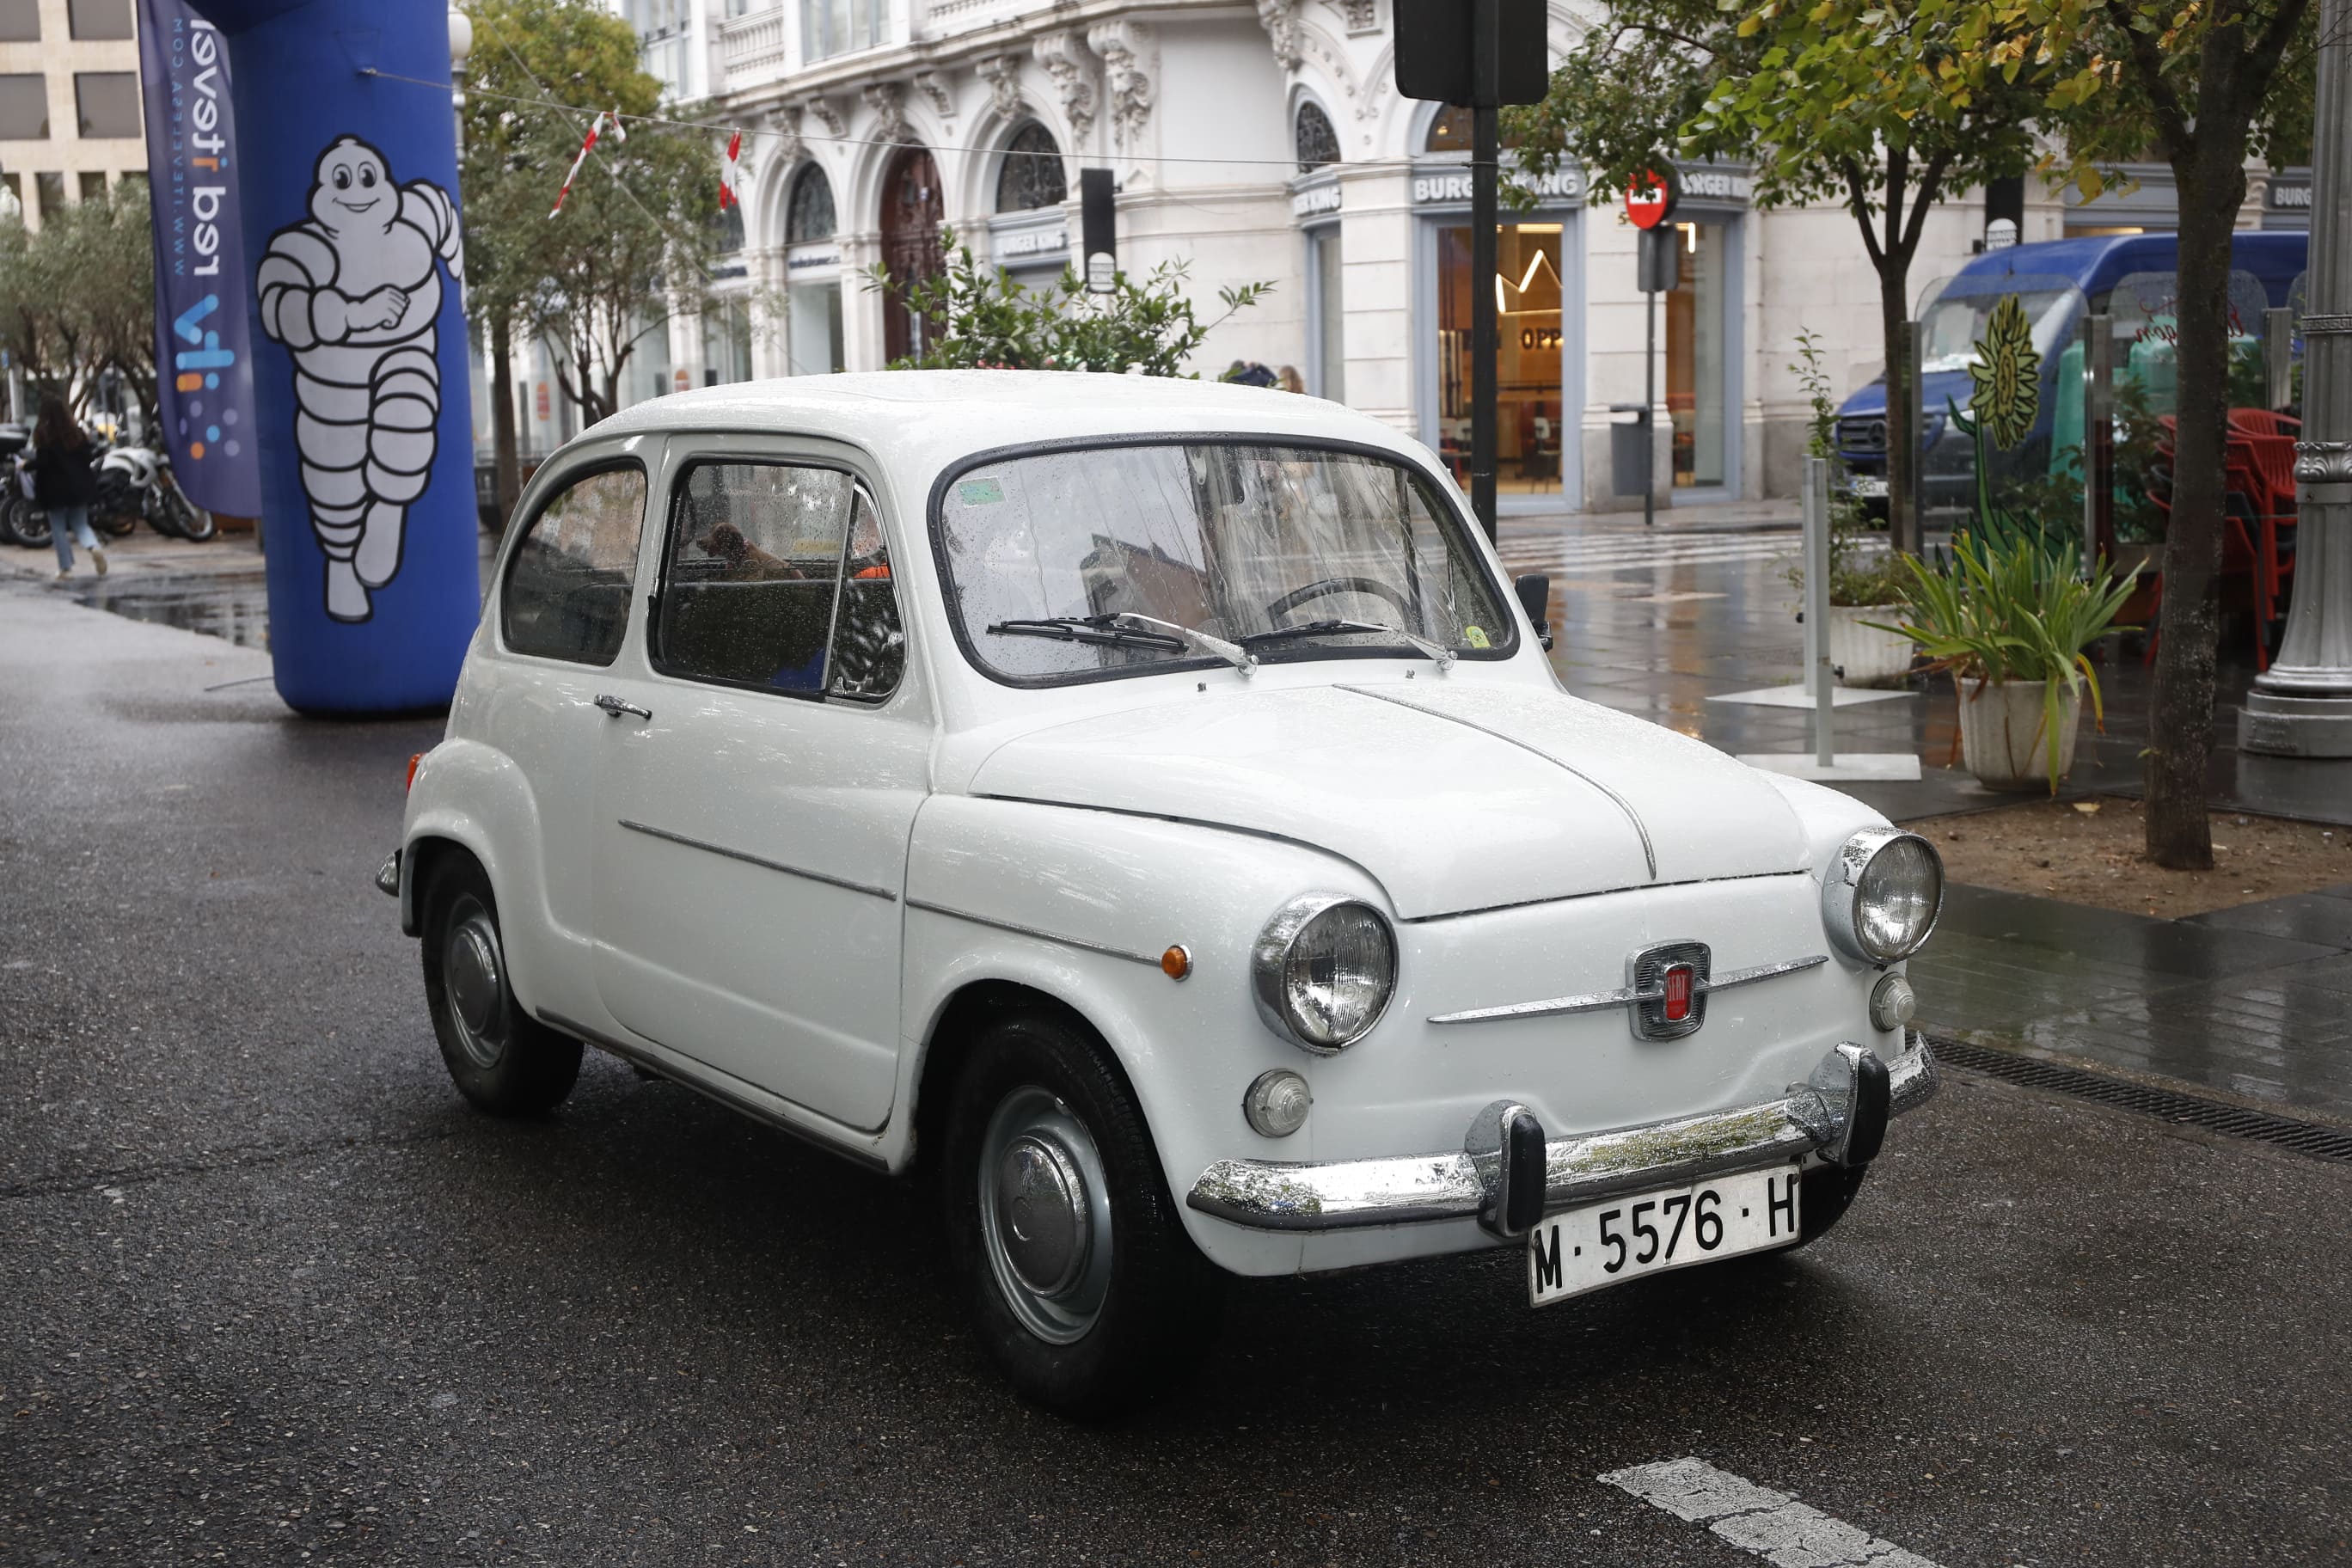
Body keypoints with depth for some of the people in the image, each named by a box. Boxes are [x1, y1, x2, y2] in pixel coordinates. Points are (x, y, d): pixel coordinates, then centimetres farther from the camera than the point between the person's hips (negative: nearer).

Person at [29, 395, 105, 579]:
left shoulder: (42, 433, -13)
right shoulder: (75, 430, 1)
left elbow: (41, 462, -17)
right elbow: (87, 456, 3)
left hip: (55, 488, -4)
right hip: (78, 487, 4)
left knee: (58, 528, 8)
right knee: (80, 524, 13)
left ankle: (66, 567, 7)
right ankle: (94, 547, -17)